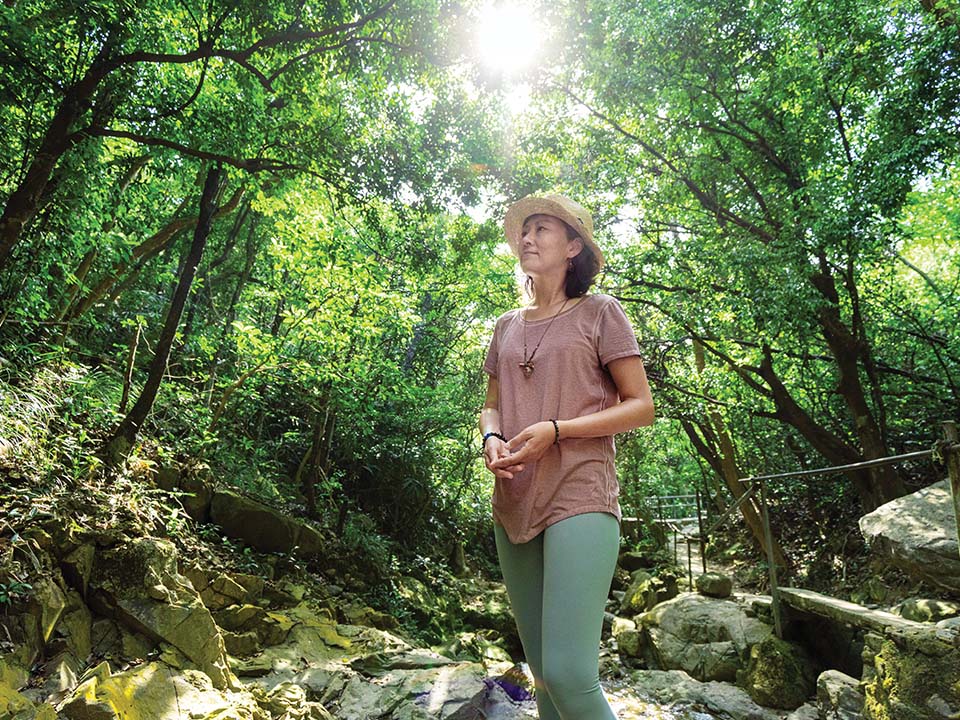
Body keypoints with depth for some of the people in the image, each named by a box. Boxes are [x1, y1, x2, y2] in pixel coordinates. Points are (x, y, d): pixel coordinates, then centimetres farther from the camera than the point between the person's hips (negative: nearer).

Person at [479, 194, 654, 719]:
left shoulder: (599, 313, 2)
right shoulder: (508, 327, 17)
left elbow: (641, 407, -2)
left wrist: (554, 429, -14)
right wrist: (491, 438, -4)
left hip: (579, 499, -5)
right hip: (514, 507, 5)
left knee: (569, 675, -16)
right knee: (542, 672, 11)